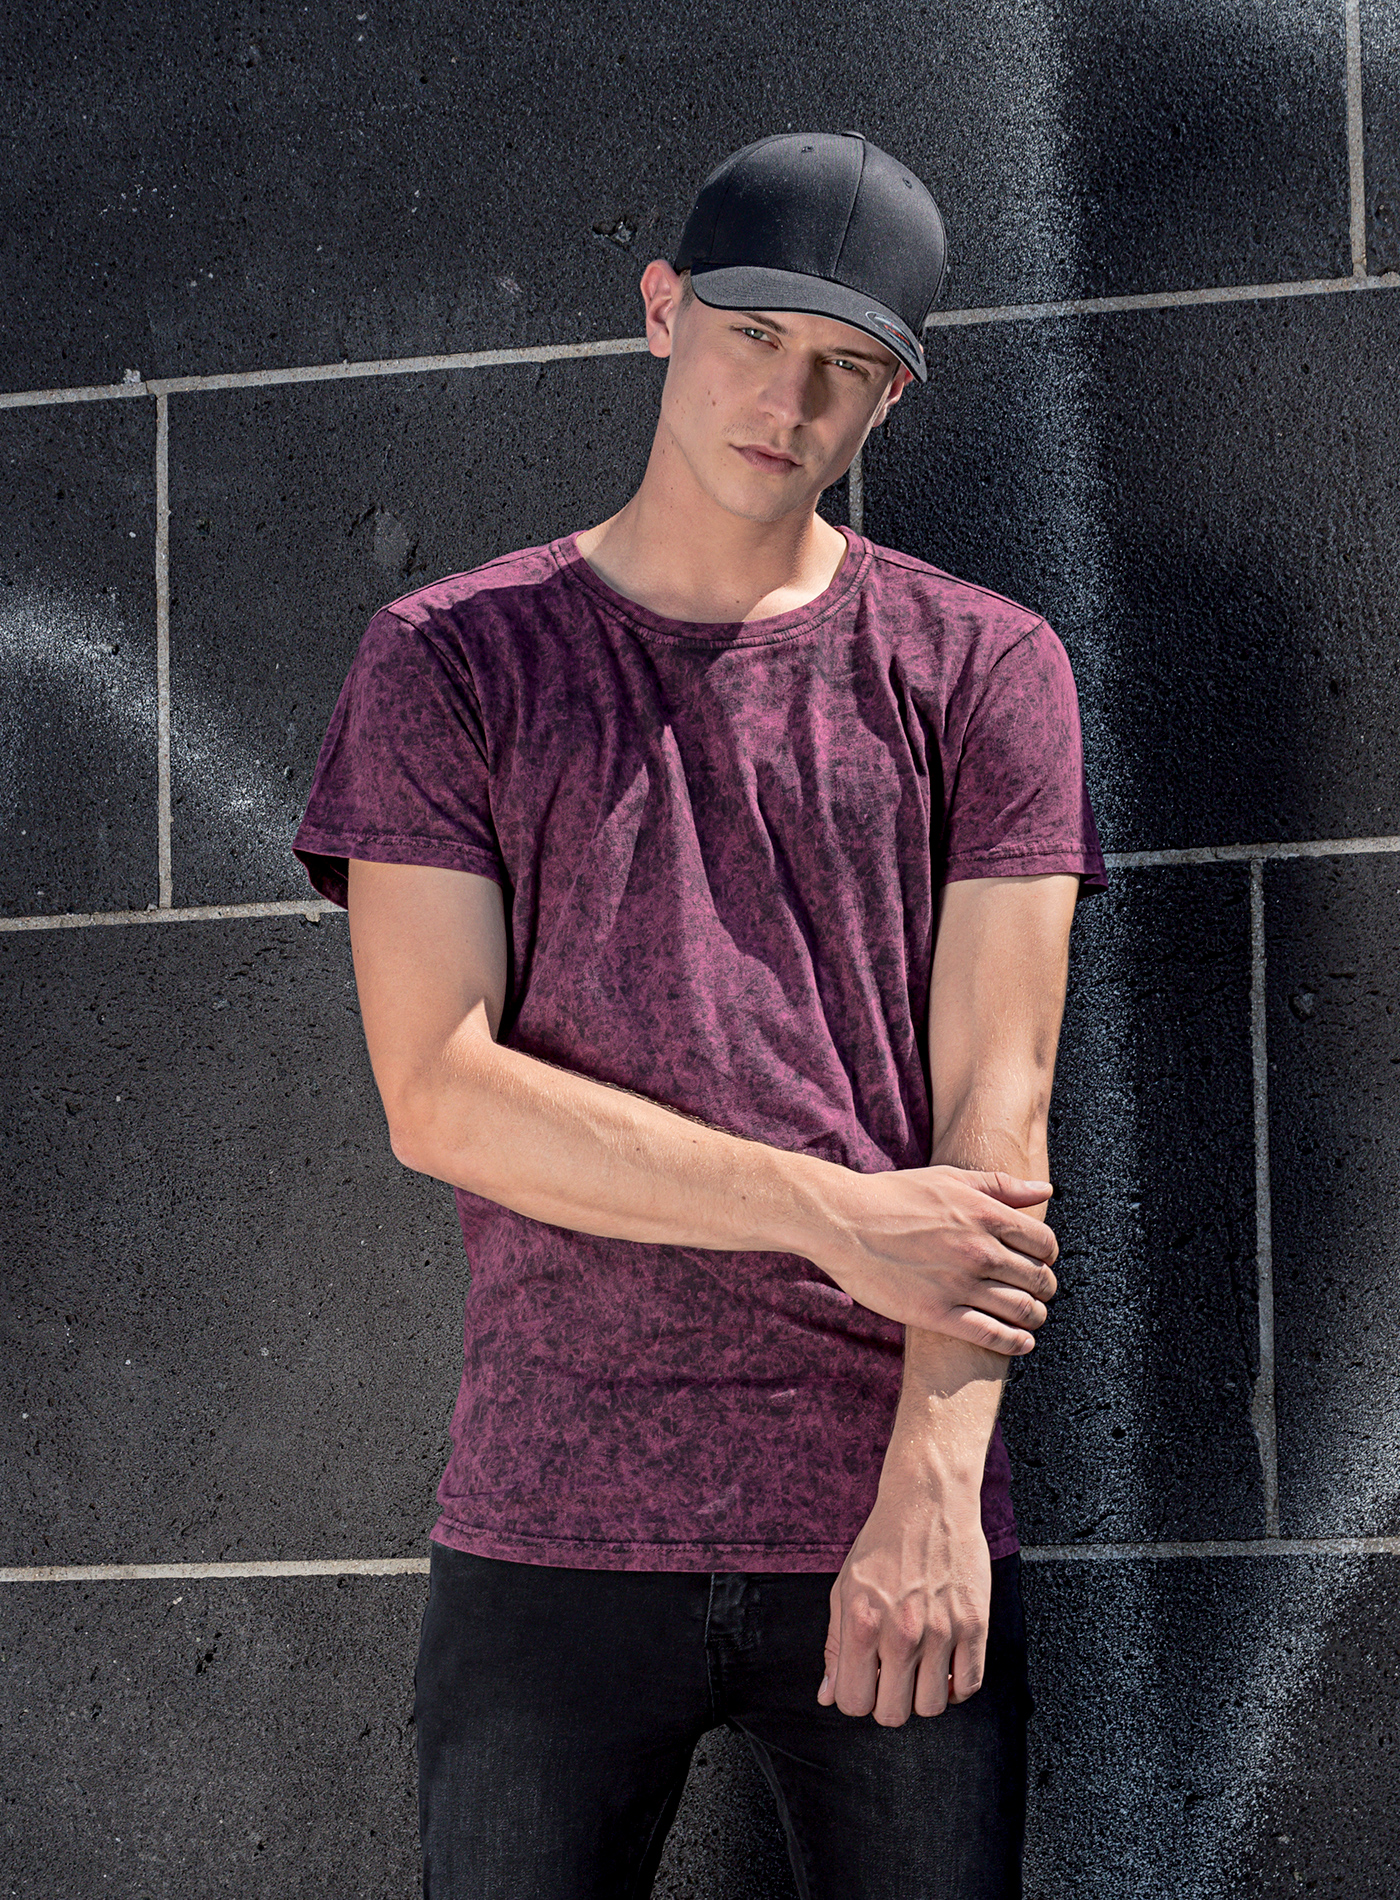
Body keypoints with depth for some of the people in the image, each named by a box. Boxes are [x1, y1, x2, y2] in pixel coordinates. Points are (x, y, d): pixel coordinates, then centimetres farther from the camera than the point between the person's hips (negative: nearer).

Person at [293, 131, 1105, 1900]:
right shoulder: (447, 662, 6)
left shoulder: (983, 671, 7)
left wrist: (934, 1485, -12)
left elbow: (995, 1103, -1)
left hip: (895, 1518, 1)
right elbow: (438, 1091, -5)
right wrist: (834, 1214, -11)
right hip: (551, 1527, 0)